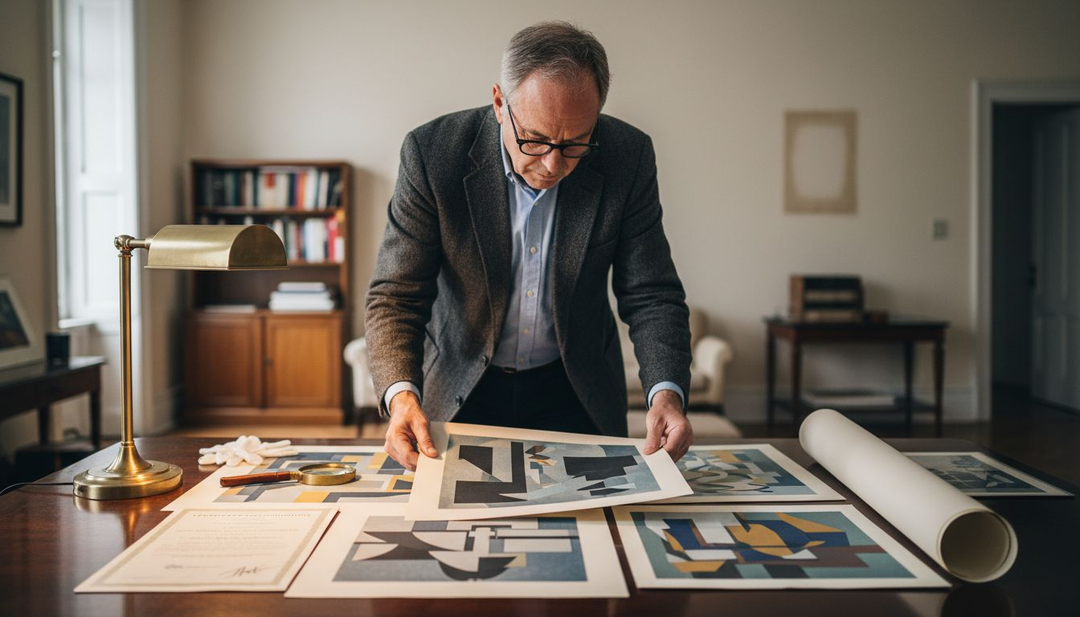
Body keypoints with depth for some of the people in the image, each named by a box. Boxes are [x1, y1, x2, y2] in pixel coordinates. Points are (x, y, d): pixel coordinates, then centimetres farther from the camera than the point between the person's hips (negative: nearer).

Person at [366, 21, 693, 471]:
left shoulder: (628, 158, -13)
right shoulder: (433, 152, -17)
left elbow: (650, 296, -7)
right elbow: (395, 297, -14)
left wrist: (666, 393, -25)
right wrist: (401, 395, -31)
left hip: (575, 395, 1)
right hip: (460, 392, 0)